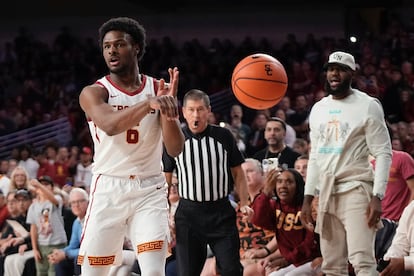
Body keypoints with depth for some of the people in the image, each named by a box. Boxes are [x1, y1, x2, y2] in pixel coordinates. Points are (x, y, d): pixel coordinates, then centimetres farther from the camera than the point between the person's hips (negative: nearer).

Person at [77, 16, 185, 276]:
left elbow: (175, 149, -5)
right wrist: (150, 104, -43)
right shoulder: (93, 93, -5)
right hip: (108, 190, -1)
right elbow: (110, 125, -28)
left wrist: (168, 108, -23)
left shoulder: (160, 89, 2)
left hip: (149, 190, 1)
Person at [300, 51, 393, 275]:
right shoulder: (318, 109, 14)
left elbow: (383, 154, -7)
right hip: (327, 193, 6)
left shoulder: (367, 106, -4)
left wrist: (377, 197, -17)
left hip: (356, 189, -6)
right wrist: (308, 198, 13)